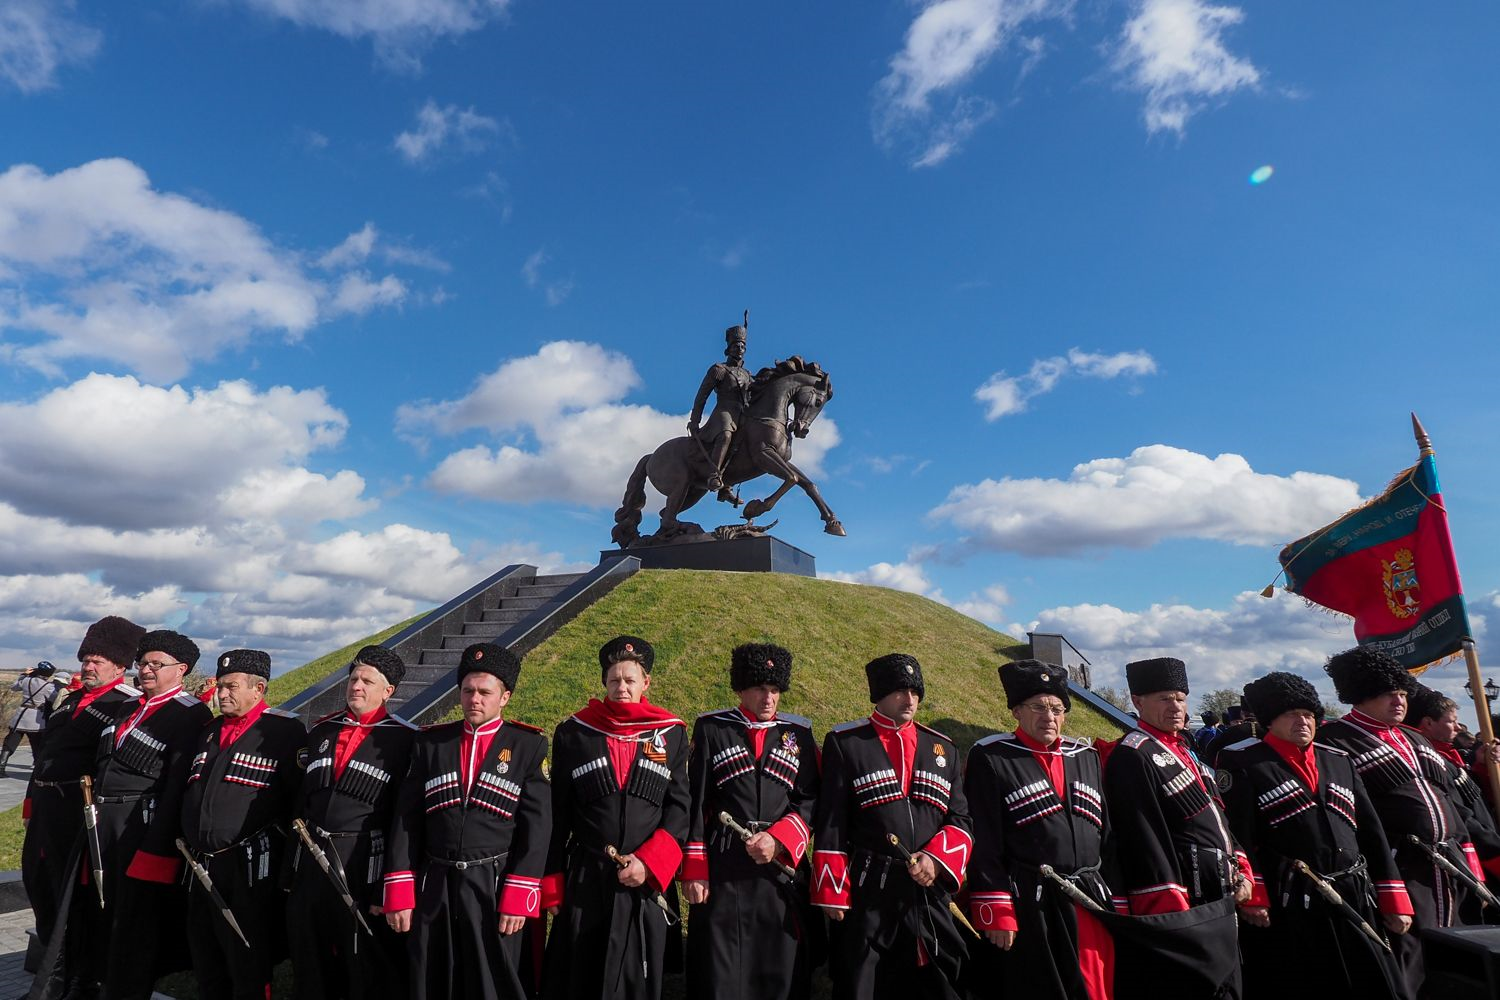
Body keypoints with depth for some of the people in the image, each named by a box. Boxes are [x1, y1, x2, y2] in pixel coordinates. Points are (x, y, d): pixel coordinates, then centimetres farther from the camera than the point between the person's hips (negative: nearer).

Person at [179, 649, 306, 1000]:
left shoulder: (284, 731, -12)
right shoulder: (209, 732, 14)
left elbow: (301, 797, -15)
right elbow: (189, 791, 23)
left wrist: (284, 857, -16)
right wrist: (187, 837, 17)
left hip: (249, 868, -8)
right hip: (201, 864, 8)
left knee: (248, 970, 4)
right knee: (205, 960, 21)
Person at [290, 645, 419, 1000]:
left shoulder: (404, 739, -10)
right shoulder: (321, 731, 8)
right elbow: (300, 801, 13)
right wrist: (291, 866, 12)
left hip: (363, 865, -5)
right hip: (309, 861, 6)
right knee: (311, 970, 20)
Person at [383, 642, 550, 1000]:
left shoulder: (529, 745, -3)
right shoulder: (431, 742, 5)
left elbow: (537, 826, -5)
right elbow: (406, 820, 4)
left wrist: (519, 897, -10)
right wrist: (399, 893, -1)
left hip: (495, 889, -2)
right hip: (432, 890, 3)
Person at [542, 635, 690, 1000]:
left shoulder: (671, 733, 1)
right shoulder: (573, 732, 0)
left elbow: (679, 808, 0)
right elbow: (557, 816, 3)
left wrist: (647, 862, -12)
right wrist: (552, 883, 2)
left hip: (648, 882, 0)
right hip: (585, 882, 0)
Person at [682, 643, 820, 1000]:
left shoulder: (799, 734, 8)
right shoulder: (711, 728, 2)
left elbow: (810, 801, 2)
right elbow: (695, 804, 0)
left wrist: (777, 840, -13)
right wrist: (694, 870, -4)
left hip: (781, 866, 2)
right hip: (720, 869, -1)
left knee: (781, 970, 7)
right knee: (718, 970, 4)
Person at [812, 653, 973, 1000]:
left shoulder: (943, 748, 9)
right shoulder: (845, 742, -3)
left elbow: (961, 818, 9)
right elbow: (830, 824, -4)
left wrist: (936, 859, -9)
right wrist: (832, 892, -6)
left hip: (930, 892, 4)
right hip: (866, 894, -3)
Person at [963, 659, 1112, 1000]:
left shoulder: (1086, 757, 12)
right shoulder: (990, 758, -6)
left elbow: (1107, 833, 15)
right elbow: (984, 844, -10)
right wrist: (996, 914, -13)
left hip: (1091, 905, 5)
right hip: (1028, 912, -5)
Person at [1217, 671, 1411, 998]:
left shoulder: (1340, 760, 14)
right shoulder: (1243, 762, -6)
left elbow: (1372, 833, 14)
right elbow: (1238, 837, -11)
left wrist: (1394, 900, 11)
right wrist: (1254, 899, -16)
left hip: (1356, 902, 6)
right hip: (1287, 910, -5)